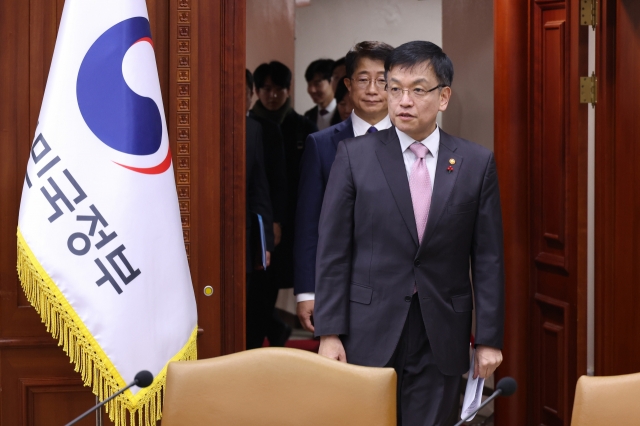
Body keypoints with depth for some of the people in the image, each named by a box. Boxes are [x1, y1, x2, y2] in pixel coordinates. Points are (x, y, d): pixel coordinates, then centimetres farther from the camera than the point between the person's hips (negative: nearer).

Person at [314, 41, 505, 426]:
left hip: (442, 337, 1)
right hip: (369, 334, -1)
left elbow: (488, 259, 3)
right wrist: (329, 333, -6)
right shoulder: (355, 156, 0)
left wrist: (489, 339, 0)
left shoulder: (477, 163, 3)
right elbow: (333, 252, -1)